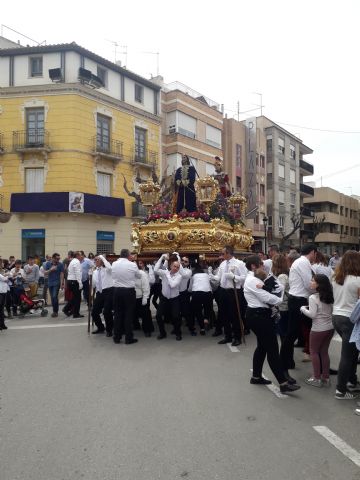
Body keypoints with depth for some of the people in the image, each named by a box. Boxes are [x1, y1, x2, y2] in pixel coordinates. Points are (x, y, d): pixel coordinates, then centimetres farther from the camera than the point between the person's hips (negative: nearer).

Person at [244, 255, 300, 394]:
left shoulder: (253, 279, 17)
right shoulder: (252, 281, -16)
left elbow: (263, 296, 8)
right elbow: (266, 297, -21)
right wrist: (282, 300, -8)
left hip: (257, 314, 11)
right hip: (258, 316, -11)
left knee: (262, 345, 19)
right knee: (272, 348, -9)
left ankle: (256, 376, 30)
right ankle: (283, 383, -6)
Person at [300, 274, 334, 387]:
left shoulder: (313, 297, -16)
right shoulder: (329, 297, 5)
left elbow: (312, 314, -17)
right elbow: (331, 311, 12)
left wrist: (303, 309, -3)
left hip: (318, 329, -6)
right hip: (330, 328, 6)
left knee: (314, 352, 8)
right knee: (324, 352, 16)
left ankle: (317, 378, 11)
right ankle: (326, 378, 21)